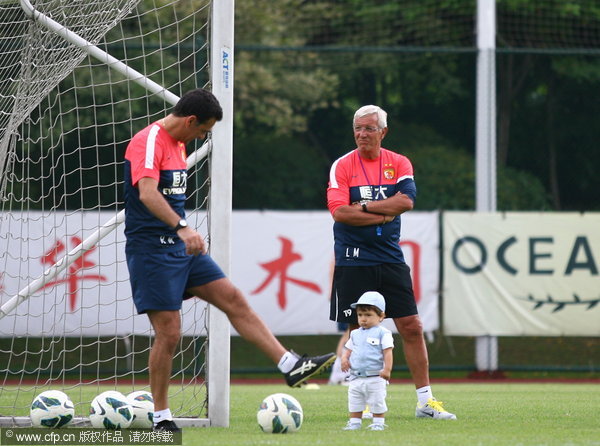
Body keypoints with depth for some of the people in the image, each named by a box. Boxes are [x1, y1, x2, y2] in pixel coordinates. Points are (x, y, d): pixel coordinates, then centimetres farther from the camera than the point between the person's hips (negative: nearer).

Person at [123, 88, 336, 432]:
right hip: (151, 248, -9)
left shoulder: (178, 143, 14)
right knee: (169, 333, -7)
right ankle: (161, 418, 3)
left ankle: (291, 366, 3)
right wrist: (181, 227, -45)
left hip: (181, 247, 9)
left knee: (234, 300, 3)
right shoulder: (148, 142, -16)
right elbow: (147, 193, -33)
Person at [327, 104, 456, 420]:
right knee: (358, 330, 1)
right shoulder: (342, 166, -1)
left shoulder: (399, 164, 6)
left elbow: (405, 201, -10)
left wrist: (364, 207, -12)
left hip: (390, 260, 2)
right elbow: (339, 212, -13)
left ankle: (425, 400, 4)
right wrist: (384, 214, -11)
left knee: (411, 327, -1)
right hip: (353, 261, -2)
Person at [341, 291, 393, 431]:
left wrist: (387, 369, -21)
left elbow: (387, 352, -11)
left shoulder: (382, 333, -5)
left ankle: (378, 423, 10)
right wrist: (344, 358, -4)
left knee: (377, 403, -1)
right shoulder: (355, 334, 13)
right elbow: (348, 350, 18)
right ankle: (355, 422, 17)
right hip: (356, 377, 6)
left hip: (375, 378, -5)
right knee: (354, 403, 9)